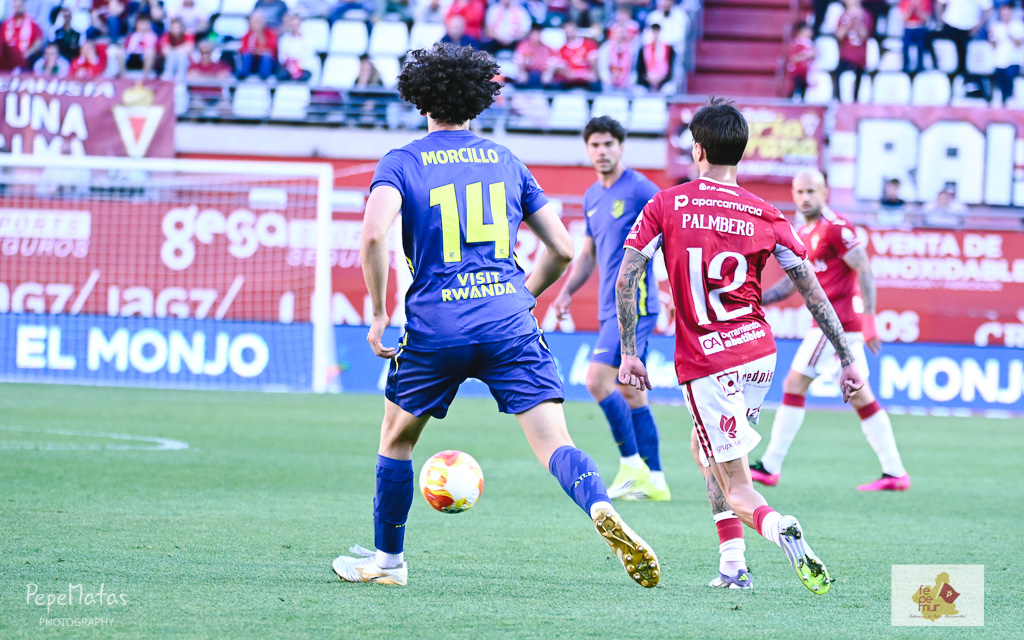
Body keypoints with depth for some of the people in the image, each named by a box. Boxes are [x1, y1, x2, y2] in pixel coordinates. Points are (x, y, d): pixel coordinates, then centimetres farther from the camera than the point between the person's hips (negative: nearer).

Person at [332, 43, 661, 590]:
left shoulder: (402, 163, 6)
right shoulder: (505, 161, 16)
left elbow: (374, 233, -14)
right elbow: (562, 249, 15)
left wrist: (379, 314, -6)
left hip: (434, 325, -1)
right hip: (508, 324, 1)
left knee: (396, 438, 21)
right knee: (554, 444, -7)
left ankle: (387, 560, 30)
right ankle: (603, 513, -36)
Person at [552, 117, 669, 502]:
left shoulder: (639, 189, -9)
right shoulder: (592, 197, 15)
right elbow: (588, 254, 24)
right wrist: (567, 292, 12)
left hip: (635, 304, -9)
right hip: (612, 307, 9)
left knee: (598, 378, -17)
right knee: (630, 392, 8)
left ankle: (632, 463, -8)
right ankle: (653, 480, 12)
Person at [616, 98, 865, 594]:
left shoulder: (665, 205, -2)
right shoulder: (765, 217, 3)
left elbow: (626, 279, -7)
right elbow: (813, 292, 1)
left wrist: (628, 353, -1)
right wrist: (847, 361, 5)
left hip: (706, 364, -4)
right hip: (759, 351, 4)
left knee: (736, 489, -2)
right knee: (704, 448, 27)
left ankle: (780, 529, -35)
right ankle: (731, 564, 16)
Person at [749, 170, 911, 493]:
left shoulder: (836, 228, -12)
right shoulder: (804, 233, 17)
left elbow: (865, 272, -16)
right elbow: (792, 281, 22)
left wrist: (869, 321, -22)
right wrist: (756, 300, 11)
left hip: (836, 320, -10)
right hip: (847, 323, 10)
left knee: (794, 385, -5)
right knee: (861, 397, 9)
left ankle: (770, 467, -1)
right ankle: (895, 472, 10)